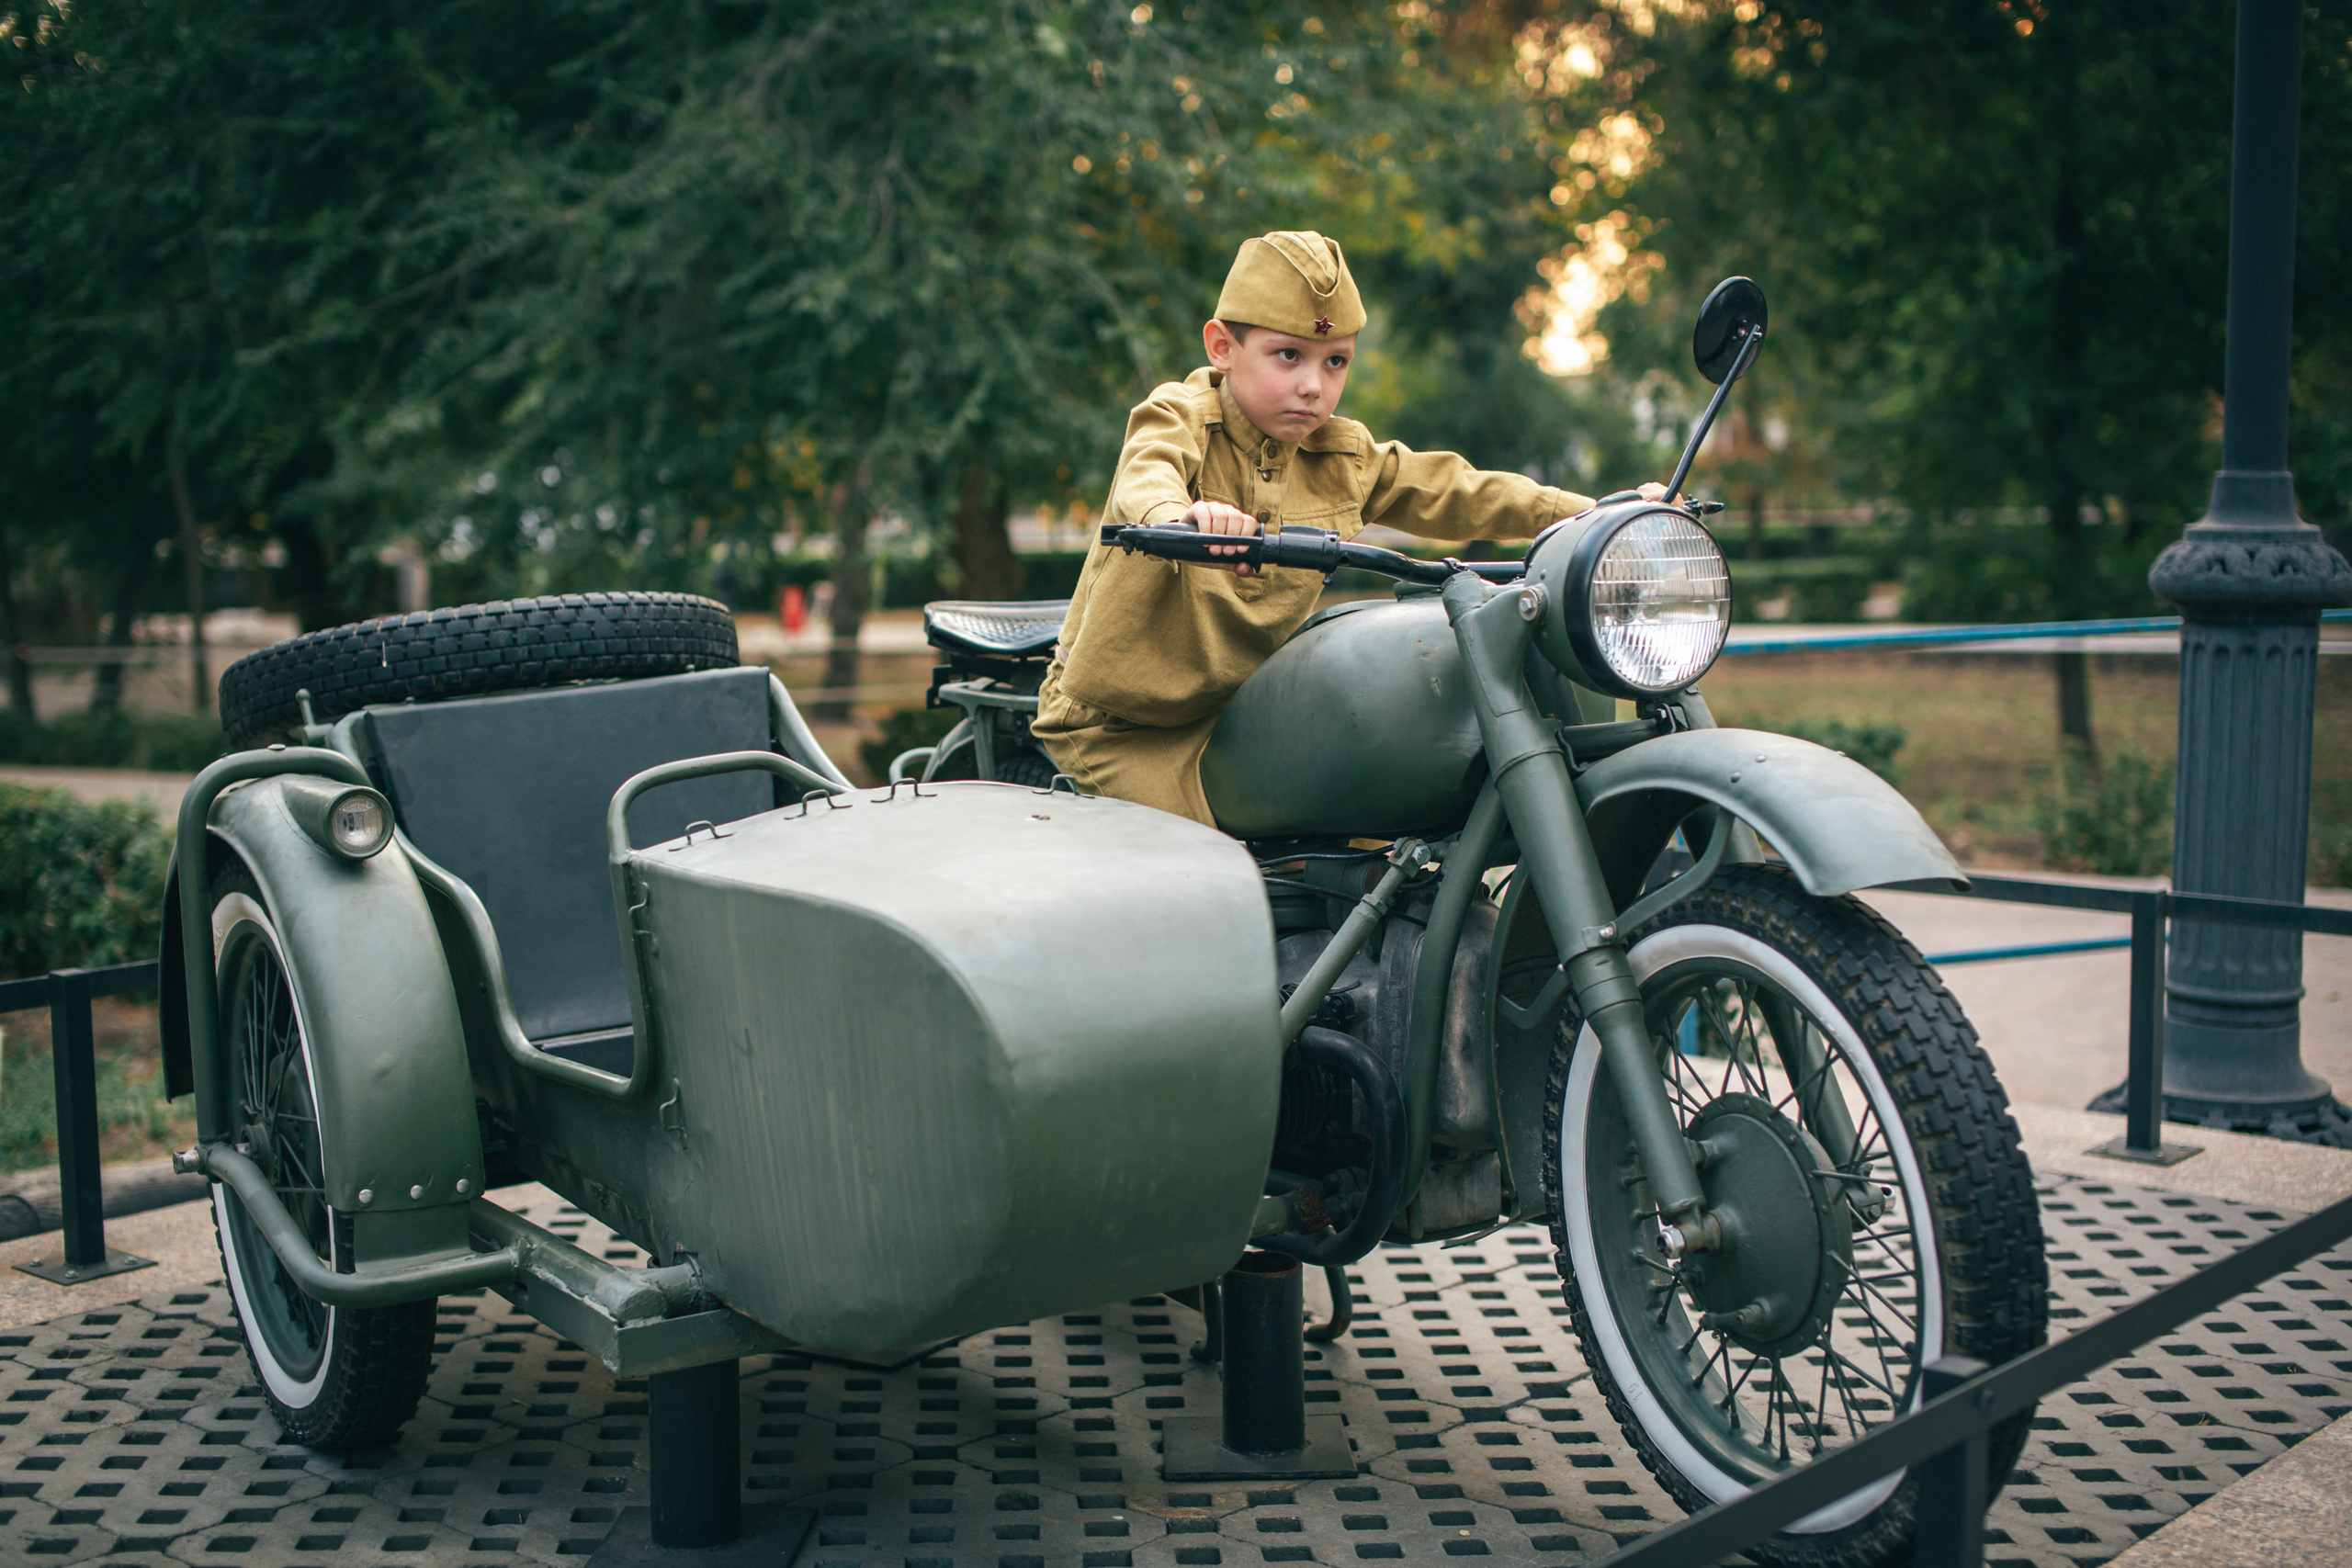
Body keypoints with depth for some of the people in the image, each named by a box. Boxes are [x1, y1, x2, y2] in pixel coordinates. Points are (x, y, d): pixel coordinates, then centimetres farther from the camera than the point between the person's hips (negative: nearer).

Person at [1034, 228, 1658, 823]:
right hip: (1117, 721, -5)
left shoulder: (1343, 459, 3)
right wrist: (1178, 517, -61)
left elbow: (1454, 492, 7)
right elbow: (1144, 478, -36)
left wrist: (1592, 513, -2)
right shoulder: (1179, 417, -14)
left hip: (1235, 709, 6)